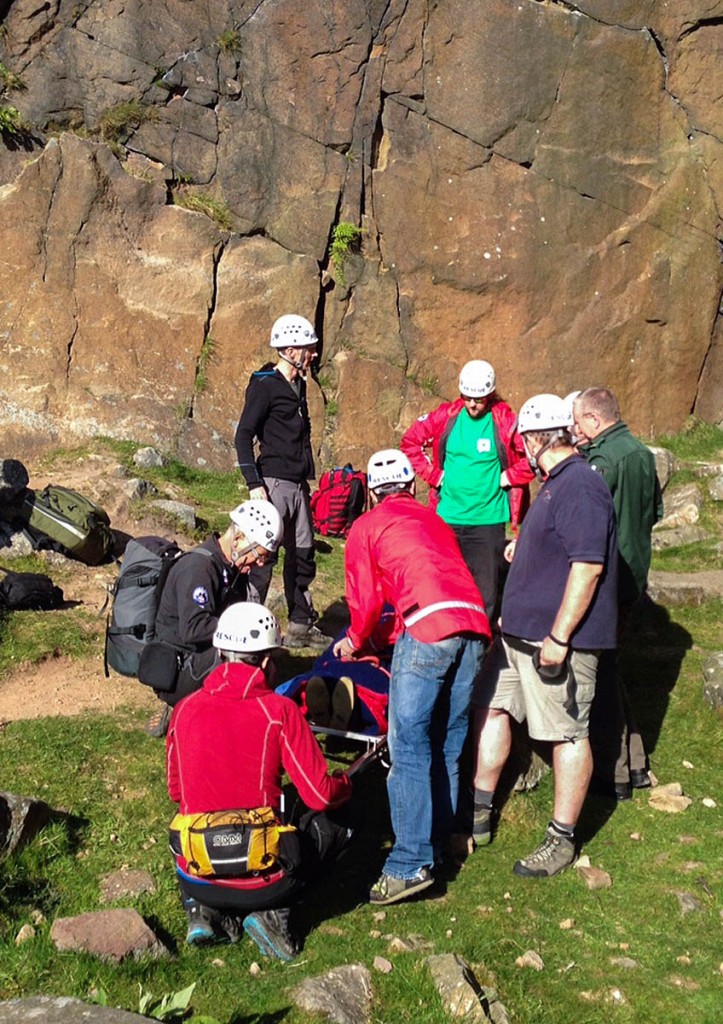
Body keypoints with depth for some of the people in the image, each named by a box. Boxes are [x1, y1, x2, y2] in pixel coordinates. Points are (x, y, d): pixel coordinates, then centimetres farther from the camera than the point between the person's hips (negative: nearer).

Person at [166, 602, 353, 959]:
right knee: (329, 826, 21)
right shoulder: (279, 711, -11)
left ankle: (205, 910, 10)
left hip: (196, 878, 4)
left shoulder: (185, 709, 0)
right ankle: (271, 912, 2)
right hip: (262, 880, -4)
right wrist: (346, 784, 15)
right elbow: (322, 795, -8)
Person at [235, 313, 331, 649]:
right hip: (274, 483, -9)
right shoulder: (265, 385, -10)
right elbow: (244, 436, -14)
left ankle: (301, 626, 23)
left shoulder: (298, 385, 16)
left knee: (302, 555, 13)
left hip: (298, 485, 9)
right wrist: (254, 484, -19)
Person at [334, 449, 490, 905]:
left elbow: (365, 600, 14)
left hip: (427, 629, -6)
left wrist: (354, 642, 35)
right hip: (474, 626, 6)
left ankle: (412, 863, -9)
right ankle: (439, 840, 22)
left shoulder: (366, 527, 17)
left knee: (410, 746, -5)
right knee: (448, 743, 15)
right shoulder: (436, 521, 32)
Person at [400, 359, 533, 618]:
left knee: (485, 590, 1)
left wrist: (508, 477, -8)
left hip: (488, 520, -2)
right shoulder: (446, 416, 1)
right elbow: (410, 442, 11)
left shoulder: (506, 422, -6)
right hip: (446, 517, 2)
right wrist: (433, 474, 3)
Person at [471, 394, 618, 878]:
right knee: (491, 707, 16)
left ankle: (562, 839, 12)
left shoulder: (579, 487, -20)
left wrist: (558, 638, -26)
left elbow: (588, 565, -26)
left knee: (568, 733, 1)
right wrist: (525, 549, 34)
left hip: (559, 638, -11)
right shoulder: (557, 483, 13)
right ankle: (479, 813, 28)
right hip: (521, 630, 11)